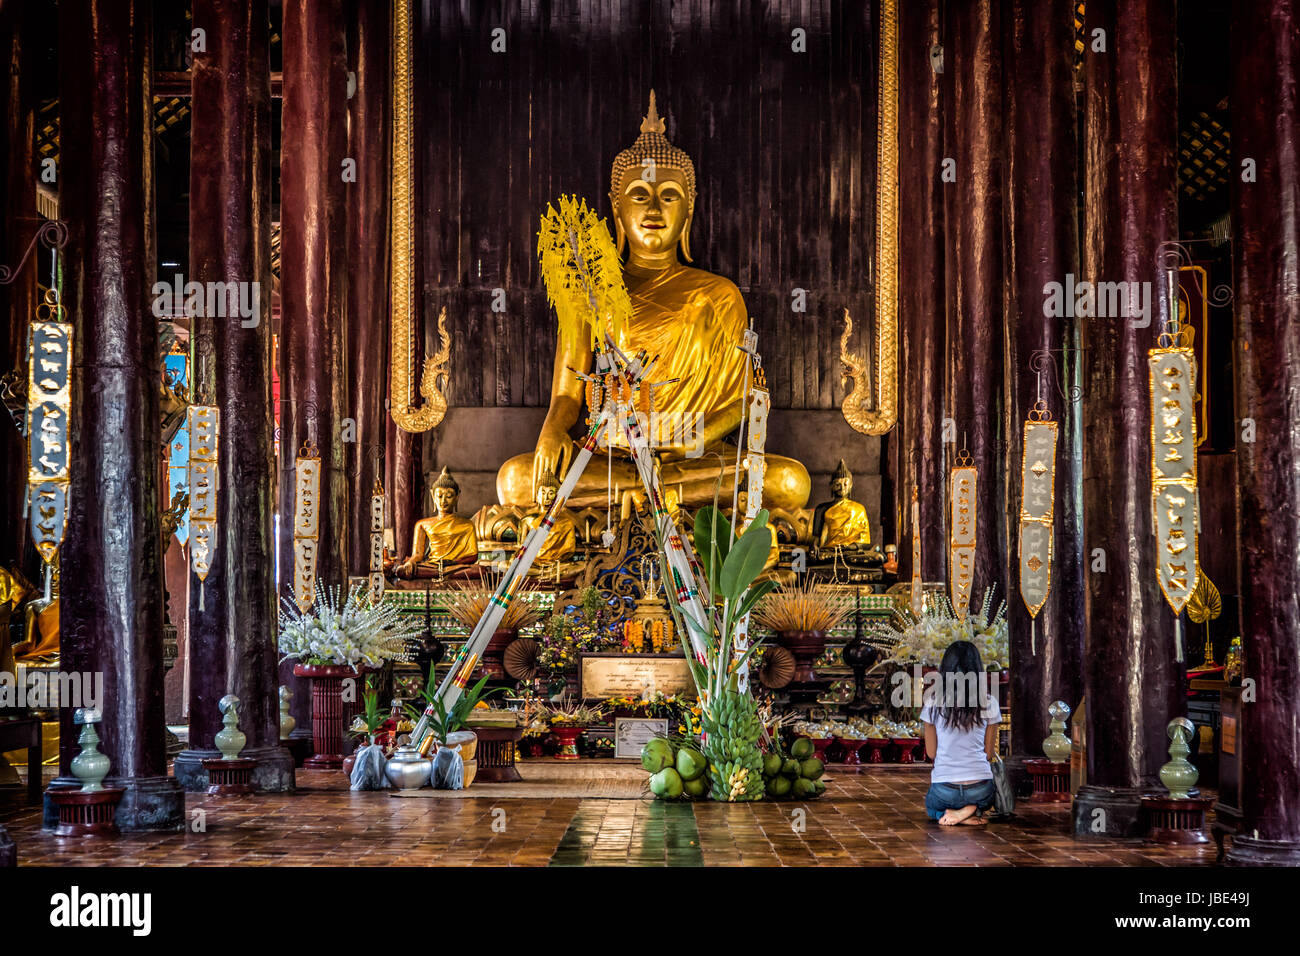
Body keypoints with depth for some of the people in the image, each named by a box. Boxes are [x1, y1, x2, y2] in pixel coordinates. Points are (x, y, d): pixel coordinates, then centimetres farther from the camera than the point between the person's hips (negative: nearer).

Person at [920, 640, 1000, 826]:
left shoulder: (933, 701, -6)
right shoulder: (988, 703, -5)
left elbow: (931, 753, 1)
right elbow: (989, 752, 3)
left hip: (944, 789, -1)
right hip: (980, 792, 1)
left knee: (932, 808, 35)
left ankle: (956, 813, 1)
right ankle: (974, 811, 2)